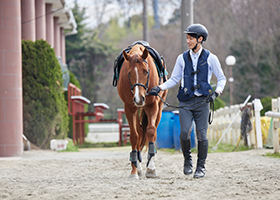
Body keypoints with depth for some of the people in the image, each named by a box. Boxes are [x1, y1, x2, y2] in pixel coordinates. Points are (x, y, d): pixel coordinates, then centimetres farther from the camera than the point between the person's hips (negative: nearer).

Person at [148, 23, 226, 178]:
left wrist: (216, 93, -9)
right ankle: (187, 160, 11)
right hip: (186, 101, 1)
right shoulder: (182, 58, 7)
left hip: (202, 101, -1)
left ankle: (201, 167, 10)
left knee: (201, 134, -3)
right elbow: (174, 79, 12)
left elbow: (221, 79, 8)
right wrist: (159, 88, -2)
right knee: (185, 132, -13)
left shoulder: (210, 58, 1)